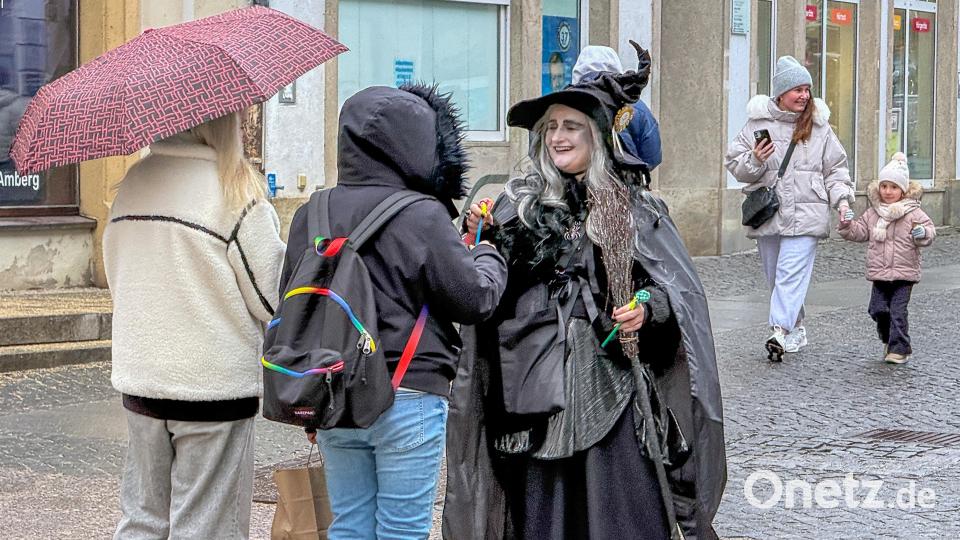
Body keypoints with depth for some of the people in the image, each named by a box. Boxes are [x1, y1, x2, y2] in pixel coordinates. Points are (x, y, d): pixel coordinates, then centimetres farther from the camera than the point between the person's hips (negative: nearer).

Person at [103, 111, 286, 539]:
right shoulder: (236, 191, -15)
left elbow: (115, 274, 13)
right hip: (215, 385, -6)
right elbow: (271, 299, -11)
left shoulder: (133, 182, 3)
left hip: (139, 381, 6)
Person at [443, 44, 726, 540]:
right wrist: (480, 238, -12)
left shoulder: (634, 208, 2)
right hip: (537, 384, 1)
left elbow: (678, 287, 2)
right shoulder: (520, 201, 5)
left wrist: (648, 308, -16)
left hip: (607, 382, -1)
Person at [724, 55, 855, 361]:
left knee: (791, 273, -16)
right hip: (767, 213, 2)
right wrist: (755, 161, -14)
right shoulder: (758, 122, 5)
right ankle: (796, 330, 23)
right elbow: (735, 162, 7)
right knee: (775, 276, 9)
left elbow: (835, 168, 12)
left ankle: (781, 330, -24)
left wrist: (841, 198, -1)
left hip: (806, 214, -2)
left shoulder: (819, 127, 7)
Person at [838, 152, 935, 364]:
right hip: (879, 273, 4)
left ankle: (900, 348, 0)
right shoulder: (873, 213, 8)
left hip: (904, 274, -4)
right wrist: (848, 225, -5)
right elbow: (860, 232, 13)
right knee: (878, 309, 4)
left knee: (897, 311, -7)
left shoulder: (913, 212, -4)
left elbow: (930, 229, -6)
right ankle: (888, 339, 27)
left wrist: (923, 234, -27)